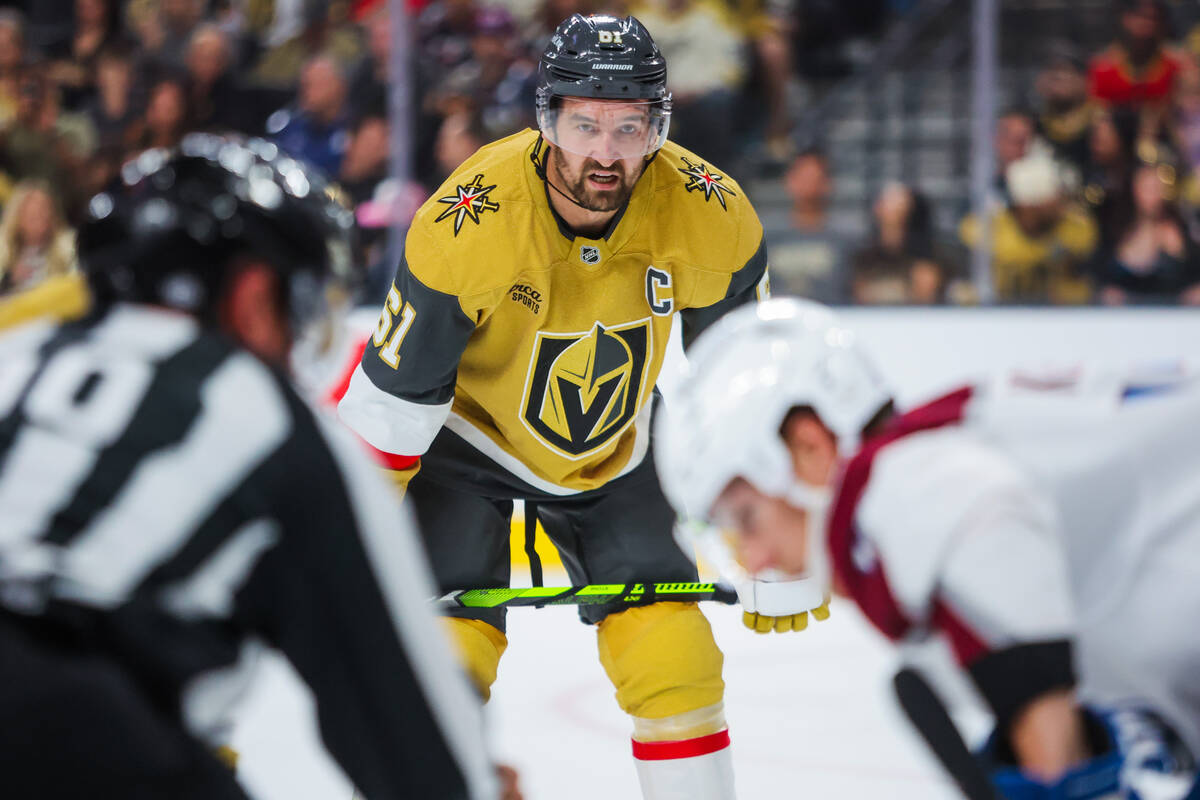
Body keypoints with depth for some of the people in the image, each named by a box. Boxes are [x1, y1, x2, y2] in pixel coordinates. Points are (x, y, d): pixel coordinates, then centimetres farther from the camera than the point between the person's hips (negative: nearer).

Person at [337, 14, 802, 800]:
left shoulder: (708, 214, -23)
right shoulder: (468, 224, -32)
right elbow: (393, 396, -22)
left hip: (615, 449, 3)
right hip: (469, 433, -3)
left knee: (675, 661, -7)